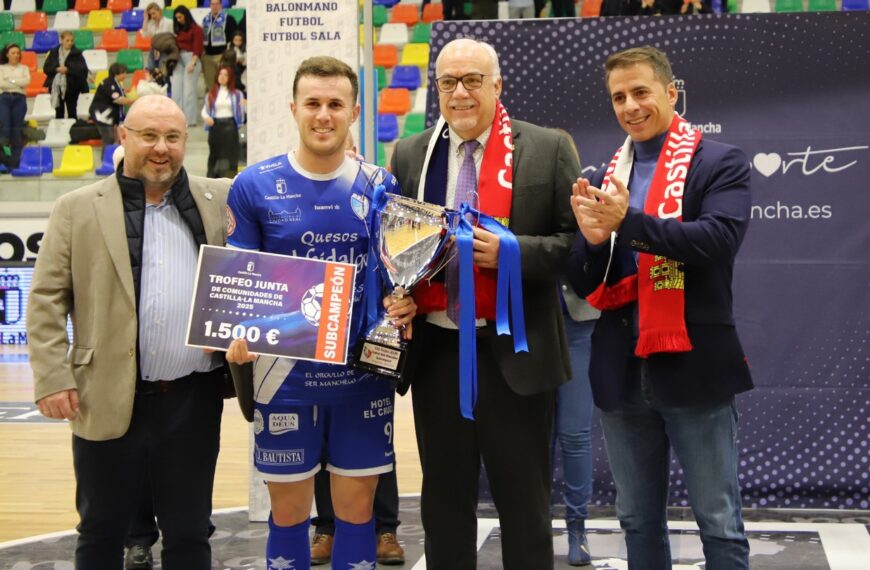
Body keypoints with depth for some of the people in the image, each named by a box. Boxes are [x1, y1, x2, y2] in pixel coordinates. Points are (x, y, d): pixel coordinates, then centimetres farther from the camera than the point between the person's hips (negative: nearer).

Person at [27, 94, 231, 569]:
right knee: (101, 532, 11)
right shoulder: (78, 209, 2)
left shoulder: (219, 201, 7)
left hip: (194, 400, 1)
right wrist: (51, 378, -7)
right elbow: (47, 299, 0)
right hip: (108, 402, -1)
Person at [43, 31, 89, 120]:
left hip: (71, 86, -2)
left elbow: (83, 70, -12)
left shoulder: (77, 54, -2)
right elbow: (45, 69, 1)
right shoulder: (54, 53, 5)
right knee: (59, 112, 7)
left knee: (71, 111, 3)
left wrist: (68, 70, -19)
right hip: (56, 86, 2)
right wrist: (57, 69, -15)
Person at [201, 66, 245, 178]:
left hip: (230, 126, -2)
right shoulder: (212, 94, 10)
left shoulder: (236, 94, 5)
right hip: (215, 126, 2)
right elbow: (205, 110, 12)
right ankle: (212, 178, 13)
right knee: (214, 154, 6)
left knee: (229, 154, -6)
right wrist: (206, 117, -10)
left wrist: (244, 105, -21)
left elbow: (241, 112, 1)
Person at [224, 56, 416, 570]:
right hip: (285, 373, -1)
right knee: (289, 511, 10)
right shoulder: (254, 186, -3)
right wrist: (238, 335, -17)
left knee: (356, 508, 10)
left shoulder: (381, 186, 2)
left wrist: (406, 306, -12)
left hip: (364, 372, 1)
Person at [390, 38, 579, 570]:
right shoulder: (409, 155, 9)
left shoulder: (548, 148, -1)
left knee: (524, 501, 7)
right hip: (435, 349, 3)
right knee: (444, 500, 14)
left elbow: (578, 240, -4)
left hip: (513, 350, -3)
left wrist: (510, 251, -18)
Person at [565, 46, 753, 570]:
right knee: (638, 520, 15)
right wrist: (593, 239, -14)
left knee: (718, 521, 5)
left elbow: (719, 239, -20)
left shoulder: (721, 163, -3)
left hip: (693, 364, -5)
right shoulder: (605, 177, 11)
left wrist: (628, 222, -29)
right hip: (622, 370, 5)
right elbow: (583, 283, 8)